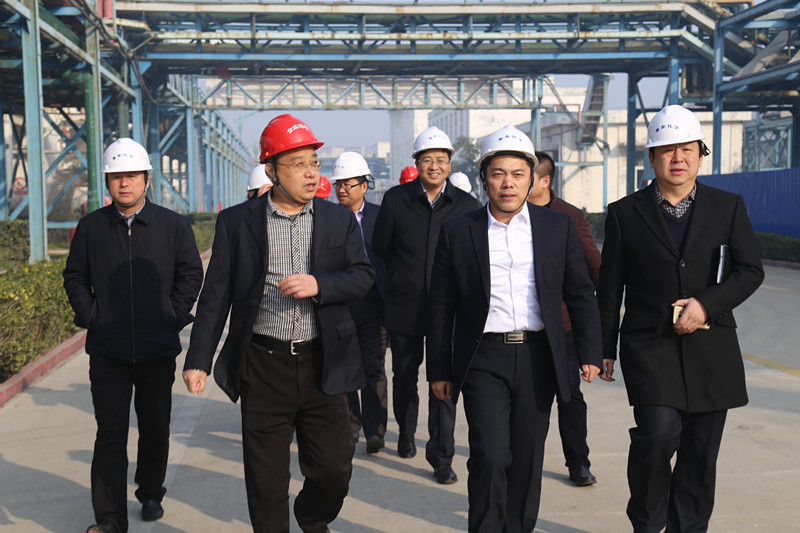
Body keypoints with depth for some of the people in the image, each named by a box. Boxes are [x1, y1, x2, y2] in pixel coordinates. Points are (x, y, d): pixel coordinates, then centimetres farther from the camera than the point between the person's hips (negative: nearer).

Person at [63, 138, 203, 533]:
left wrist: (173, 316, -2)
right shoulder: (90, 226, 3)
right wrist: (89, 316, 1)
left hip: (158, 349, 0)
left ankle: (151, 494, 33)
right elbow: (74, 277, 12)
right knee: (110, 433, -2)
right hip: (107, 350, 0)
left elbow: (191, 274, 5)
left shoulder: (173, 225, 1)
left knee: (155, 427, 12)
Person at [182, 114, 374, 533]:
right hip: (263, 367, -1)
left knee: (334, 469, 8)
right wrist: (198, 360, -2)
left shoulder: (340, 220, 6)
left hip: (323, 365, 1)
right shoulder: (236, 222, 1)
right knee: (265, 480, 7)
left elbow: (362, 277, 2)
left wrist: (318, 285, -17)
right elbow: (215, 296, 2)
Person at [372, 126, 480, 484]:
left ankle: (441, 457, 5)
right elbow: (380, 250, 6)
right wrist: (400, 281, 8)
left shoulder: (467, 205, 1)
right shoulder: (395, 199, -1)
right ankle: (406, 434, 41)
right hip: (404, 307, 1)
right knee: (404, 378, 16)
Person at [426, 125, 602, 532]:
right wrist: (439, 370, 4)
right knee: (490, 457, -11)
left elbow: (580, 293, 8)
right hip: (484, 360, -2)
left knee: (527, 460, 10)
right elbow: (441, 306, 4)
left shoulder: (558, 227, 5)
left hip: (538, 359, 2)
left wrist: (590, 353, 0)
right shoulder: (457, 231, 1)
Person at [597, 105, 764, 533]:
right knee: (658, 433, -16)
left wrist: (706, 303, -13)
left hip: (711, 348, 2)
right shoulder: (625, 213, 5)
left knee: (701, 451, 7)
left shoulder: (728, 207, 8)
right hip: (649, 346, -2)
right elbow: (610, 287, 6)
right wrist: (604, 348, 5)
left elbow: (750, 271, 3)